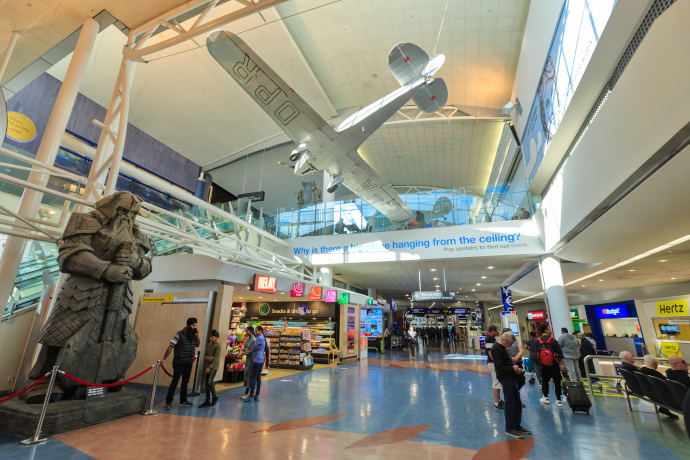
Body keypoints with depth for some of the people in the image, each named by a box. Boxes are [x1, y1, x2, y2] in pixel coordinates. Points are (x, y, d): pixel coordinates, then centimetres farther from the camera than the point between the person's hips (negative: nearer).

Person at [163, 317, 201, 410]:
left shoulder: (193, 335, 2)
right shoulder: (180, 334, -15)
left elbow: (198, 344, 11)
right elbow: (171, 346, -14)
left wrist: (197, 336, -6)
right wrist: (164, 359, -16)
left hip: (189, 363, 6)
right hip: (179, 363, -6)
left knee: (185, 382, 14)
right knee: (175, 382, -2)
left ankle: (183, 400, 25)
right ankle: (168, 402, 12)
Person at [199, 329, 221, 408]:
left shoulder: (218, 346, -11)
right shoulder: (209, 345, 9)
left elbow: (216, 358, -15)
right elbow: (205, 355, 9)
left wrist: (210, 367, -18)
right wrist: (208, 358, -14)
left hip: (214, 366, -7)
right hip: (207, 366, 7)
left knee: (210, 382, -15)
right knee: (206, 383, 8)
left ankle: (215, 396, 9)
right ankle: (207, 401, 18)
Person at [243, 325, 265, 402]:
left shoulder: (259, 338, -14)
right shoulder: (263, 338, 16)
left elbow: (253, 348, -10)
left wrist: (253, 349, 10)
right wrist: (255, 349, -4)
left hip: (257, 359, -10)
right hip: (261, 359, 10)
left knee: (253, 377, -5)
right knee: (258, 377, 11)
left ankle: (251, 396, -1)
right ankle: (257, 395, 16)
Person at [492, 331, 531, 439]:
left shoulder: (502, 347, 14)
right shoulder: (496, 348, -19)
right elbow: (499, 366, -23)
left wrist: (513, 364, 7)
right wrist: (512, 368, -17)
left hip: (511, 377, 10)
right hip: (505, 378, -10)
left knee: (517, 403, 17)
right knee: (510, 404, -2)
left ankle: (517, 426, 29)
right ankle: (509, 429, 11)